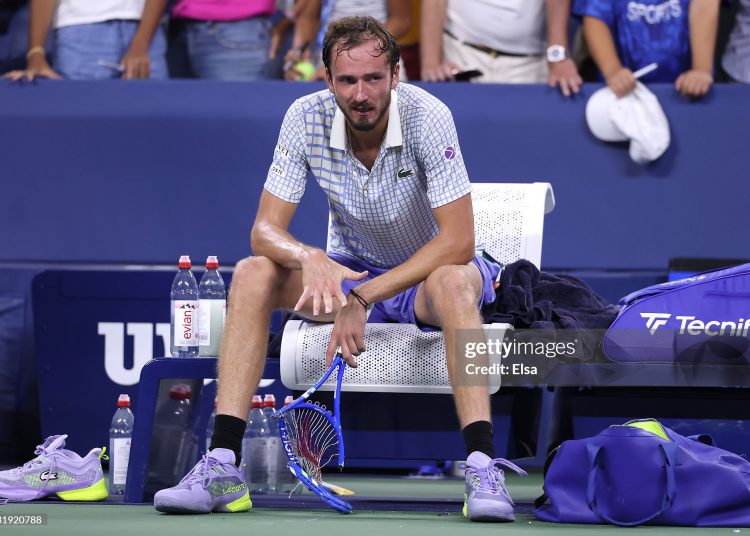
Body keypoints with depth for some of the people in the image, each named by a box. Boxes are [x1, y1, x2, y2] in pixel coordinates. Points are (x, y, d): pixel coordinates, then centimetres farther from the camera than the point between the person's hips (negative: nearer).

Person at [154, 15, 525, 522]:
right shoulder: (306, 119, -15)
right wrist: (309, 259, -40)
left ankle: (482, 466, -44)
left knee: (455, 282, -39)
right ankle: (222, 461, -25)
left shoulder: (427, 117, -25)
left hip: (427, 272, -3)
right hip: (348, 269, 3)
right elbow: (265, 229, -16)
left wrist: (362, 298, -34)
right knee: (251, 274, -22)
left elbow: (458, 240, -29)